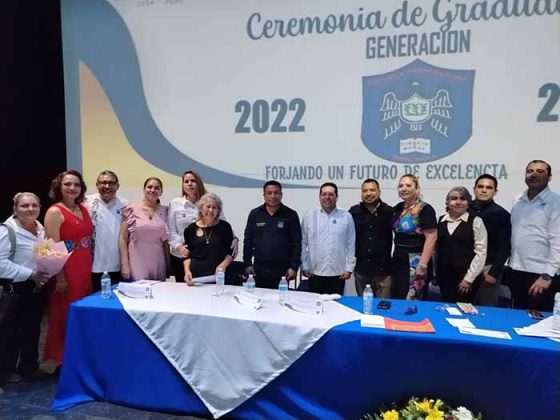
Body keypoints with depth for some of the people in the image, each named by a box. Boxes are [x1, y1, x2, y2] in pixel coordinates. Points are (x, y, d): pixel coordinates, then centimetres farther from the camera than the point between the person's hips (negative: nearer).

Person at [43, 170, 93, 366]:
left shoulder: (83, 209, 10)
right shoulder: (54, 212, -10)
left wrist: (90, 268, 13)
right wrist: (60, 278, -17)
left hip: (85, 270, 7)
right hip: (66, 273, -6)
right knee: (65, 317, 4)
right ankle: (62, 359, 19)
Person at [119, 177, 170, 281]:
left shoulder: (164, 211, 6)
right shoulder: (131, 209, -1)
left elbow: (165, 240, 10)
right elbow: (123, 238, -1)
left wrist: (168, 264, 8)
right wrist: (125, 264, -8)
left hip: (158, 264, 3)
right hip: (136, 264, -2)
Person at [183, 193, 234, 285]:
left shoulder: (225, 227, 3)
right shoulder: (191, 229, 6)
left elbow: (231, 252, 6)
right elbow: (187, 254, 10)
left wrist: (224, 265, -10)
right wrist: (187, 271, -5)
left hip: (217, 276, -1)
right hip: (195, 276, 1)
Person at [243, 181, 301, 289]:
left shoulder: (291, 215, 1)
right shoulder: (255, 214, 7)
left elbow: (296, 243, 0)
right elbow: (248, 241, 9)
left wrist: (294, 267, -5)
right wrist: (247, 264, 4)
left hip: (282, 270, -2)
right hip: (259, 269, 2)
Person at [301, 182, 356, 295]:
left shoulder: (346, 217, 1)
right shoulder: (309, 216, 2)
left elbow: (351, 245, 2)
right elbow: (303, 244, 4)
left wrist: (349, 268, 0)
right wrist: (304, 266, 2)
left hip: (338, 274, 0)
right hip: (315, 273, 0)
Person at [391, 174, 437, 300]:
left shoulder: (425, 209, -12)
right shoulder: (398, 208, 9)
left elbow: (431, 238, -18)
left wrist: (423, 265, -21)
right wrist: (394, 255, 16)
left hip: (415, 264, -7)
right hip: (398, 261, 7)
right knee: (396, 300, 13)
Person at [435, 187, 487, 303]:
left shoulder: (475, 221, -5)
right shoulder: (441, 220, 7)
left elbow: (480, 252, -9)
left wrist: (469, 278, -11)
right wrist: (435, 273, 8)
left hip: (466, 277, -4)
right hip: (445, 276, 4)